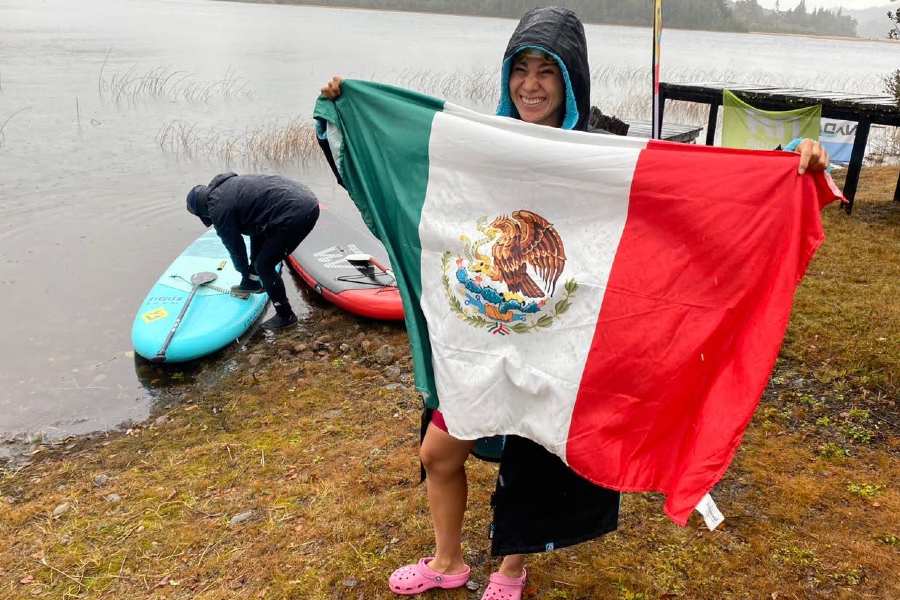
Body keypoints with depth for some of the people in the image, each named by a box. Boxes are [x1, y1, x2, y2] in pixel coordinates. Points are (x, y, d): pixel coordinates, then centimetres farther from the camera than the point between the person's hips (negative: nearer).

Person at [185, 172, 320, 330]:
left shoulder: (218, 209, -4)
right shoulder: (228, 184, 23)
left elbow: (234, 245, 8)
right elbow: (255, 231, 31)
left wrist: (245, 273, 27)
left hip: (296, 214, -10)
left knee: (264, 265, 2)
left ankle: (285, 316, 14)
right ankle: (251, 283, 42)